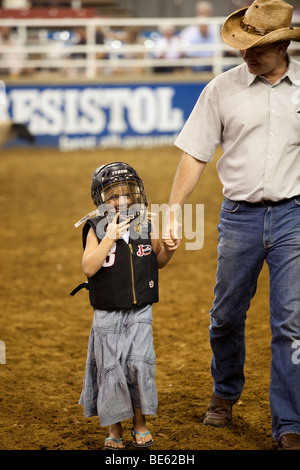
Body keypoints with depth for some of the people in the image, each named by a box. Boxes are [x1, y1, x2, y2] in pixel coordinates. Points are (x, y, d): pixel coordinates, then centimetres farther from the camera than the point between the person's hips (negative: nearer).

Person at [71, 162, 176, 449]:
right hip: (107, 315, -2)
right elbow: (88, 268, -18)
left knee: (140, 364, -6)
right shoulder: (97, 231, -7)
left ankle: (140, 424, 12)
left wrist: (168, 248, -3)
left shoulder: (145, 228, 2)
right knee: (111, 370, 3)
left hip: (139, 312, 2)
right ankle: (114, 429, 19)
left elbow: (158, 262, 18)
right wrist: (109, 239, -24)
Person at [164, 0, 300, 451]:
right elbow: (195, 154, 2)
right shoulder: (222, 89, 0)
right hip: (239, 216, 1)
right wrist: (173, 211, -4)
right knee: (226, 317, 14)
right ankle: (225, 392, 40)